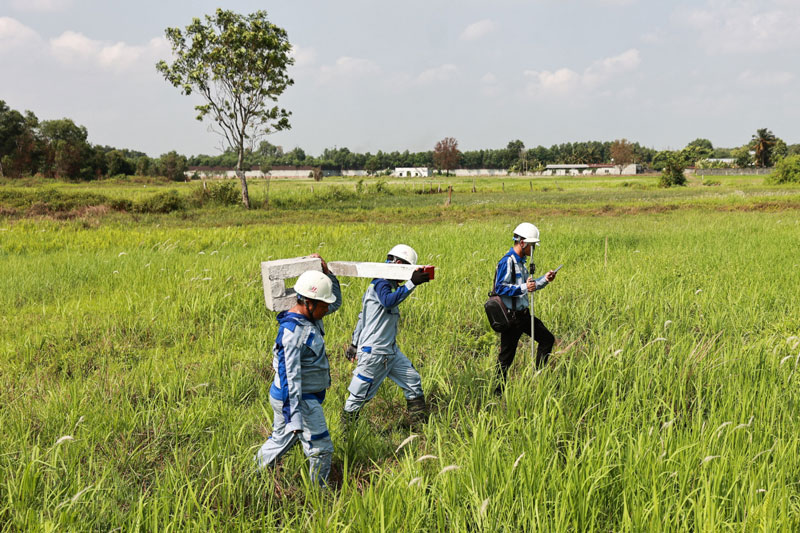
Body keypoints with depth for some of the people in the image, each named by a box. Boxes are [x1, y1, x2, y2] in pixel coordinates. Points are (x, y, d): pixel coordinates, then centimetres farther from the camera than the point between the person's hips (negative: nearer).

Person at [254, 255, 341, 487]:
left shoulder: (310, 317, 2)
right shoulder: (291, 332, -27)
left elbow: (336, 301, 20)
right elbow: (289, 376, -30)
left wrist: (327, 272, 5)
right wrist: (294, 418, -32)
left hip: (309, 396, 10)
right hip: (296, 398, -10)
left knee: (281, 440, 24)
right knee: (320, 448, 3)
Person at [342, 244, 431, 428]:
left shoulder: (390, 285, 15)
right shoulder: (380, 283, -14)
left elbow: (363, 316, 20)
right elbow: (388, 301, -39)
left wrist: (355, 343, 24)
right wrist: (411, 283, -38)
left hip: (391, 351, 10)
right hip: (373, 352, -10)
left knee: (413, 380, 13)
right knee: (359, 395, 1)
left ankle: (420, 422, 25)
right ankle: (346, 429, 15)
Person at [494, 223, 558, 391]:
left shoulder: (520, 261, 15)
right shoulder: (507, 262, -16)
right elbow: (500, 287, -23)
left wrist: (544, 280, 11)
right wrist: (524, 288, -29)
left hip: (523, 314, 10)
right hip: (511, 316, -10)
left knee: (547, 339, 13)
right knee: (506, 355, -1)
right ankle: (499, 389, 11)